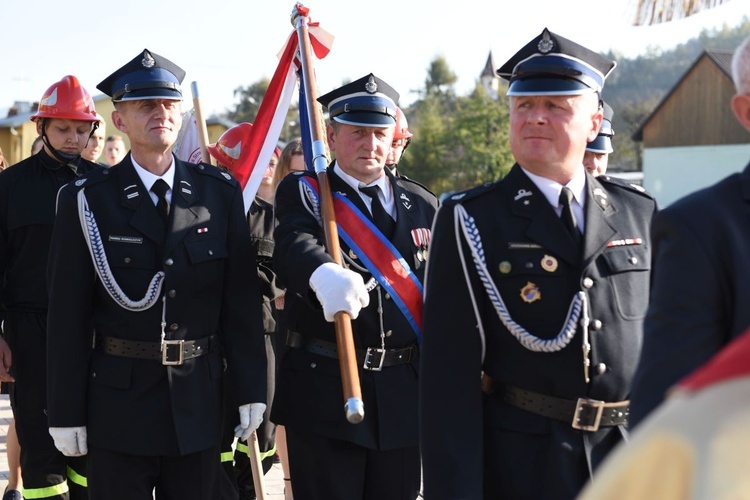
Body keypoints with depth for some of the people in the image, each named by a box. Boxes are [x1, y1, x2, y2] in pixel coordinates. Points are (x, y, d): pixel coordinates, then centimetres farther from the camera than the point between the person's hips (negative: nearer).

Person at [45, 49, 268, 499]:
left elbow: (242, 298, 3)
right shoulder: (87, 200, -3)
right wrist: (66, 412, -5)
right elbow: (68, 315, -4)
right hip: (118, 398, -2)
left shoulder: (221, 192, 3)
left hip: (199, 401, 2)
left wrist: (251, 389, 0)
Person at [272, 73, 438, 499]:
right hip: (324, 389, -4)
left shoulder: (423, 205, 11)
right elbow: (294, 245, -23)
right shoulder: (303, 193, -1)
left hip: (405, 395, 4)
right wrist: (325, 275, -47)